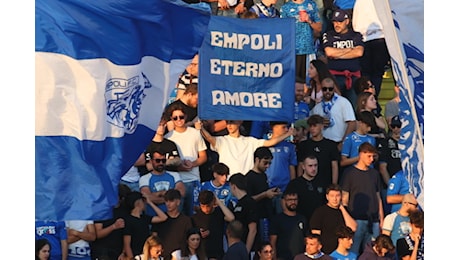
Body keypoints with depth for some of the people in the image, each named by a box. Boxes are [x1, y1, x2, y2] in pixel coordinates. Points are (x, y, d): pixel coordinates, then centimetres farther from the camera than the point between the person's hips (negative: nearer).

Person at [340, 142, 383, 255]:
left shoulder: (375, 173, 16)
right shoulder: (350, 173, 1)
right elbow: (344, 198, -1)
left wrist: (381, 219, 12)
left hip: (373, 221, 5)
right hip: (356, 219, -5)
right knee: (353, 253, -9)